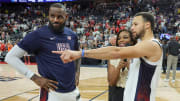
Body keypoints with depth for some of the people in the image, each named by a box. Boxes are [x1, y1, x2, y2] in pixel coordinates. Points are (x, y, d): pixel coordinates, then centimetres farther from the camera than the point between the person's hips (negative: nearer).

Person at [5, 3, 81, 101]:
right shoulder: (39, 35, -12)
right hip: (52, 92, -6)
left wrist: (77, 72, 9)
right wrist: (35, 78, -14)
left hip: (73, 91, 6)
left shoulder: (72, 35, 6)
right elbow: (11, 57, -11)